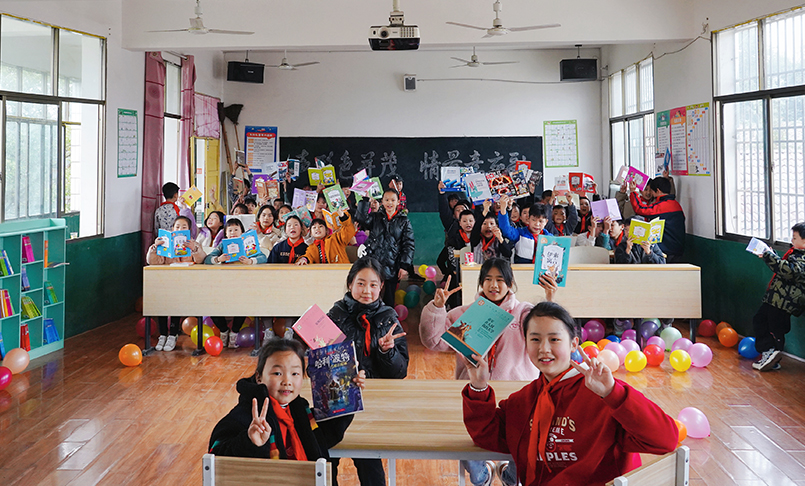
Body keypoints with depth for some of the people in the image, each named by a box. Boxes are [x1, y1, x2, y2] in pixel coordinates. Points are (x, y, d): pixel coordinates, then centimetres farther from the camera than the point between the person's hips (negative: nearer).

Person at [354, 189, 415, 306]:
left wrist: (405, 266, -5)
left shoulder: (404, 222, 8)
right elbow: (361, 219, -9)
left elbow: (408, 245, 3)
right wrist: (365, 200, -14)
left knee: (389, 299, 3)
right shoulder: (375, 217, 11)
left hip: (391, 266, -1)